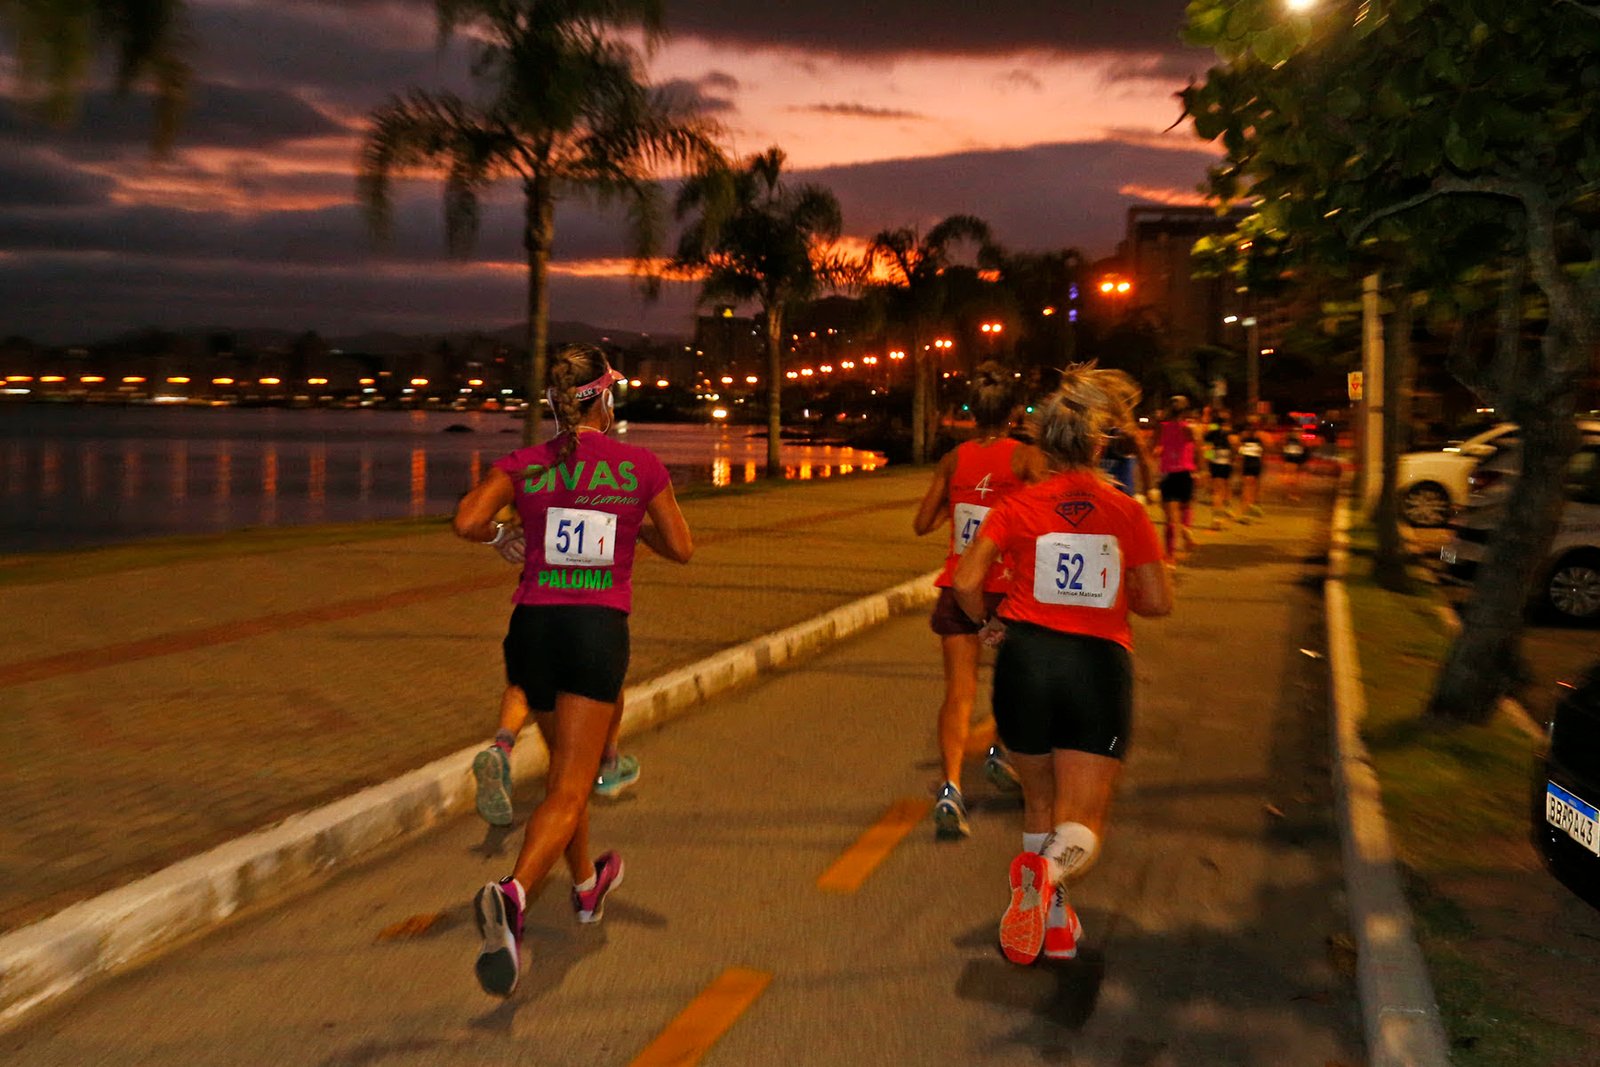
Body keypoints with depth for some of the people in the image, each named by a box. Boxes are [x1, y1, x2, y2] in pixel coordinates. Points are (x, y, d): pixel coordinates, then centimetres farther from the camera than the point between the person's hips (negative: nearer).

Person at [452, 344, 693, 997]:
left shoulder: (523, 465, 3)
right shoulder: (641, 467, 0)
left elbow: (467, 522, -10)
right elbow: (680, 549, 7)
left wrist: (499, 533, 11)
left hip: (534, 624, 4)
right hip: (600, 629, -3)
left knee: (565, 764, 24)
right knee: (568, 790, -5)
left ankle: (587, 884, 42)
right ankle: (512, 894, -30)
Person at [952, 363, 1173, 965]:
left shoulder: (1017, 507, 1)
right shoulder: (1127, 513, 4)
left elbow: (966, 583, -9)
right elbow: (1158, 602, 5)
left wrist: (989, 622, 11)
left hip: (1026, 658, 1)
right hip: (1101, 665, -1)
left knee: (1039, 803, 22)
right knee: (1081, 826, 0)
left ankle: (1053, 916, 29)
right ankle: (1048, 872, -31)